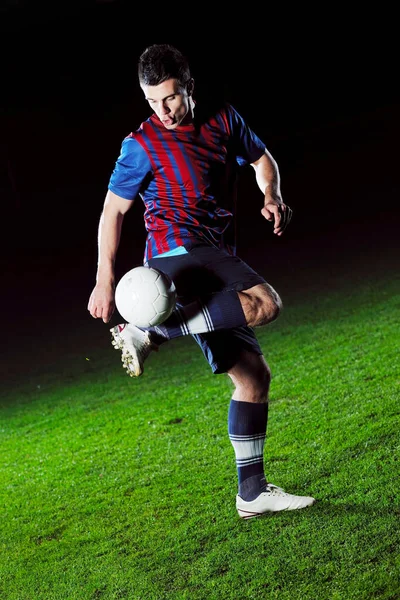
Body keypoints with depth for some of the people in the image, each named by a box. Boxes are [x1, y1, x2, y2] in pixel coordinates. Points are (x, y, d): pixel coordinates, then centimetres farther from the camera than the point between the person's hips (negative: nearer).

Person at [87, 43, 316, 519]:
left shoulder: (223, 119, 13)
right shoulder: (142, 145, -2)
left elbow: (261, 158, 28)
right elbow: (113, 210, 3)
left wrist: (272, 198, 7)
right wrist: (105, 280, -4)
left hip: (216, 261, 7)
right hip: (176, 253, -7)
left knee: (253, 375, 5)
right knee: (264, 304, -32)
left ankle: (252, 493, 11)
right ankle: (145, 334, -27)